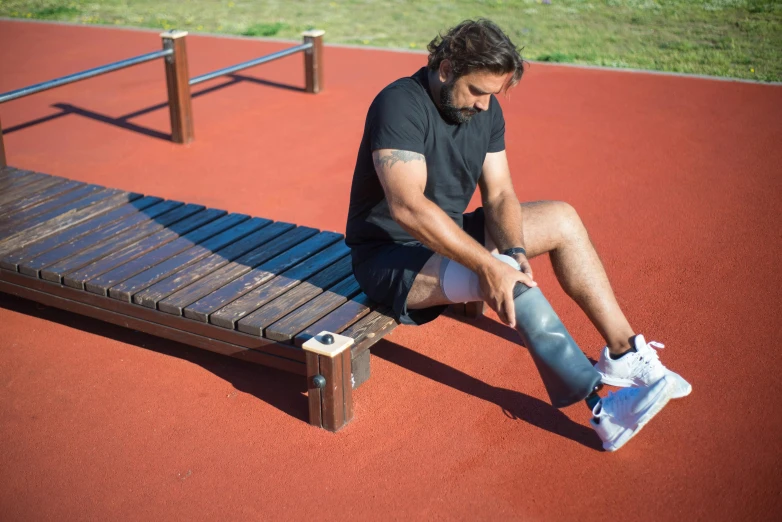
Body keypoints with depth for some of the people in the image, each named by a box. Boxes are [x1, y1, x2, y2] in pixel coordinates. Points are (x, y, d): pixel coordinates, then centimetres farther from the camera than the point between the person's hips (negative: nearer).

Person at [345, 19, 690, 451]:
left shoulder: (486, 109, 1)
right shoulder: (401, 105, -24)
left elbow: (499, 195, -2)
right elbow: (407, 207, -35)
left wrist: (513, 249, -23)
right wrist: (489, 264, -38)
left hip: (449, 236, 8)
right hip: (390, 255, -8)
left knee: (563, 218, 1)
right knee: (503, 276, -32)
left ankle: (623, 352, 0)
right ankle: (600, 407, -29)